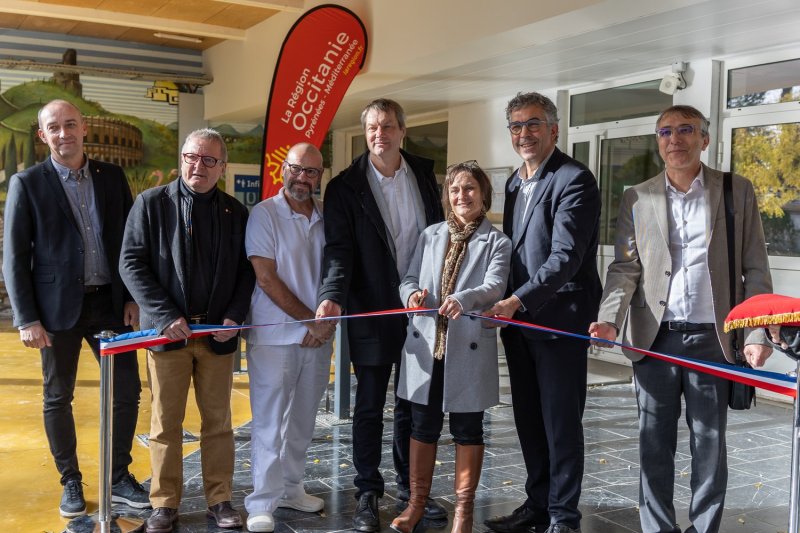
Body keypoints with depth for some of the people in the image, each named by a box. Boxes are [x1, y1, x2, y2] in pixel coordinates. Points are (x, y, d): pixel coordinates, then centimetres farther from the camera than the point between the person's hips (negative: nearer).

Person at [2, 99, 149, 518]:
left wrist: (133, 297, 2)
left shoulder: (112, 176, 6)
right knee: (58, 397, 9)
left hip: (109, 301, 3)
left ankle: (119, 478, 22)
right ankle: (70, 483, 25)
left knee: (127, 390, 5)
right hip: (58, 306, -2)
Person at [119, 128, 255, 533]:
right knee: (166, 423, 6)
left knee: (218, 421, 9)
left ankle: (219, 500, 21)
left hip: (218, 332, 2)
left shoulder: (236, 212, 6)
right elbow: (131, 264, -5)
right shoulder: (151, 203, -1)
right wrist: (166, 317, -14)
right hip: (168, 331, -2)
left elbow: (247, 270, 8)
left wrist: (234, 317, -7)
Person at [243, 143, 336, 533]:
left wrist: (328, 321, -6)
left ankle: (289, 487, 29)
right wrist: (309, 321, -11)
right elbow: (266, 279, -12)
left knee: (302, 419, 14)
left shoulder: (327, 217, 6)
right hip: (275, 335, -5)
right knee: (269, 421, 1)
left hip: (317, 335, 5)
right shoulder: (265, 213, -7)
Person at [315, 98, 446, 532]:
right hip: (371, 312, -3)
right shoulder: (345, 186, -6)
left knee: (412, 404, 14)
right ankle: (368, 495, 18)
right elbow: (339, 248, -14)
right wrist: (332, 294, -31)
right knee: (370, 407, 6)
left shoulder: (423, 174, 5)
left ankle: (410, 489, 28)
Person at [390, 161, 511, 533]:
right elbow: (410, 278, 7)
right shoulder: (430, 235, 12)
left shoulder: (497, 242, 0)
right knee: (423, 425, 11)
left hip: (469, 348, -3)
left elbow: (494, 285, -16)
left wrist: (463, 299, -37)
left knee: (467, 429, 7)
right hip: (426, 345, 3)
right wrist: (413, 294, -17)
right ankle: (417, 502, 26)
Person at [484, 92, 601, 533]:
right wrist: (506, 306, 9)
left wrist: (518, 301, -28)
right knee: (528, 420, 15)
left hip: (559, 318, -8)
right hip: (517, 318, 8)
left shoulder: (574, 180, -13)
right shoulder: (514, 182, 14)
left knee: (561, 422, 2)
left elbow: (566, 257, -22)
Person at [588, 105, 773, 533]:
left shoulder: (738, 191, 4)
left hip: (713, 339, -1)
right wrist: (609, 319, -13)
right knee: (654, 444, 8)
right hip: (655, 338, 1)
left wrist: (758, 334, -5)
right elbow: (625, 268, 3)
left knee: (710, 445, 9)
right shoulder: (637, 198, 7)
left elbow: (754, 271, 3)